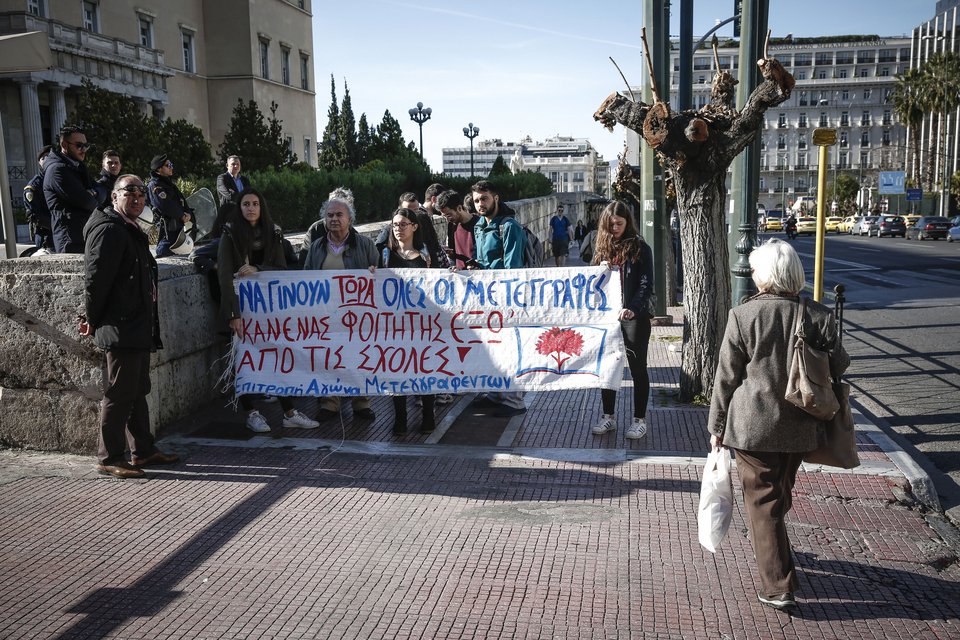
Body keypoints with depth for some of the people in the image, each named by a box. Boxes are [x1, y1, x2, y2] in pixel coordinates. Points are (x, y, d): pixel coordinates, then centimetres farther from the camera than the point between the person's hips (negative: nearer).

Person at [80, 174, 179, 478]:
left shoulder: (131, 231, 19)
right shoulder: (108, 230, -13)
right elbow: (95, 278, -18)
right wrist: (93, 320, -10)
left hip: (138, 328, 10)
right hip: (121, 328, -10)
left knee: (137, 391, 15)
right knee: (119, 394, -4)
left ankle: (143, 450, 25)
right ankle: (108, 458, 5)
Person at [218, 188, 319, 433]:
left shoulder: (273, 233, 5)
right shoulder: (230, 234, -7)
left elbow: (282, 269, 1)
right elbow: (225, 275, -15)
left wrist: (257, 269, -19)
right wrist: (233, 314, -23)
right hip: (242, 303, -3)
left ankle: (289, 413, 5)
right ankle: (251, 413, 12)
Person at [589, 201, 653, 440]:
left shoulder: (640, 248, -5)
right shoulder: (602, 248, 9)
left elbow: (646, 285, -10)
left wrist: (633, 309, -25)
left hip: (634, 317, -5)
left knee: (638, 368, 5)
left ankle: (640, 420, 14)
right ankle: (608, 416, 22)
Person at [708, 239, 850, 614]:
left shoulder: (742, 316, -14)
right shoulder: (818, 317, -8)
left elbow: (726, 376, -8)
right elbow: (838, 366, 1)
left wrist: (717, 426, 2)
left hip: (753, 426, -4)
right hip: (799, 428, 4)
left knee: (762, 502, 7)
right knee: (781, 495, 24)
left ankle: (778, 587, 6)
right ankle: (776, 559, 47)